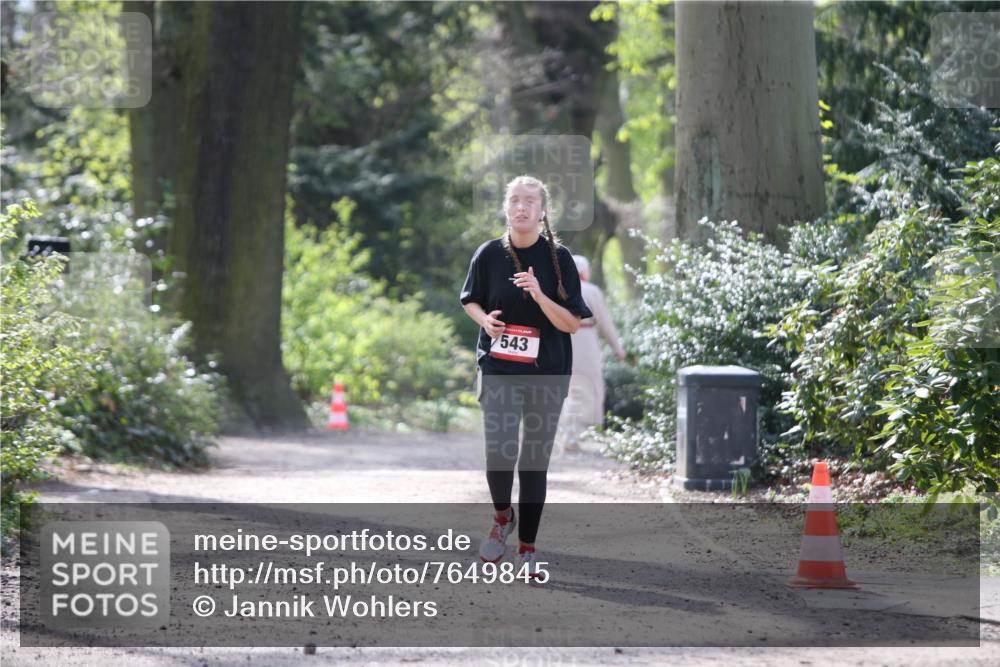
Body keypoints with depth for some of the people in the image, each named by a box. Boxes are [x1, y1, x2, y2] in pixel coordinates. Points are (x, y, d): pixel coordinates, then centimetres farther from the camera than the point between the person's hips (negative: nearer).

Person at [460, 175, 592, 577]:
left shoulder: (558, 257, -4)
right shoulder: (490, 254, -1)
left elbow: (573, 323, -6)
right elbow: (470, 301, 14)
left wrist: (539, 295, -22)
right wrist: (484, 319, -8)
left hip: (547, 374, 0)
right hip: (499, 369, 0)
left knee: (535, 461, 4)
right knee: (501, 453, -15)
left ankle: (528, 548, 17)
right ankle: (502, 517, 16)